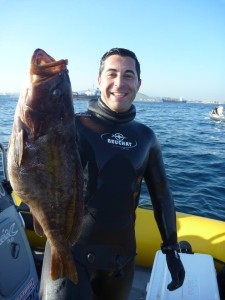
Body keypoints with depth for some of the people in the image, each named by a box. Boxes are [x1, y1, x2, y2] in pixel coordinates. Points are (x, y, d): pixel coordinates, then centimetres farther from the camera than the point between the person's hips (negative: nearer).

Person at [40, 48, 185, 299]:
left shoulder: (145, 137, 1)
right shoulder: (74, 126, -10)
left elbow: (161, 194, 9)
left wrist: (171, 249, 11)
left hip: (121, 257, 4)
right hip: (70, 252, -3)